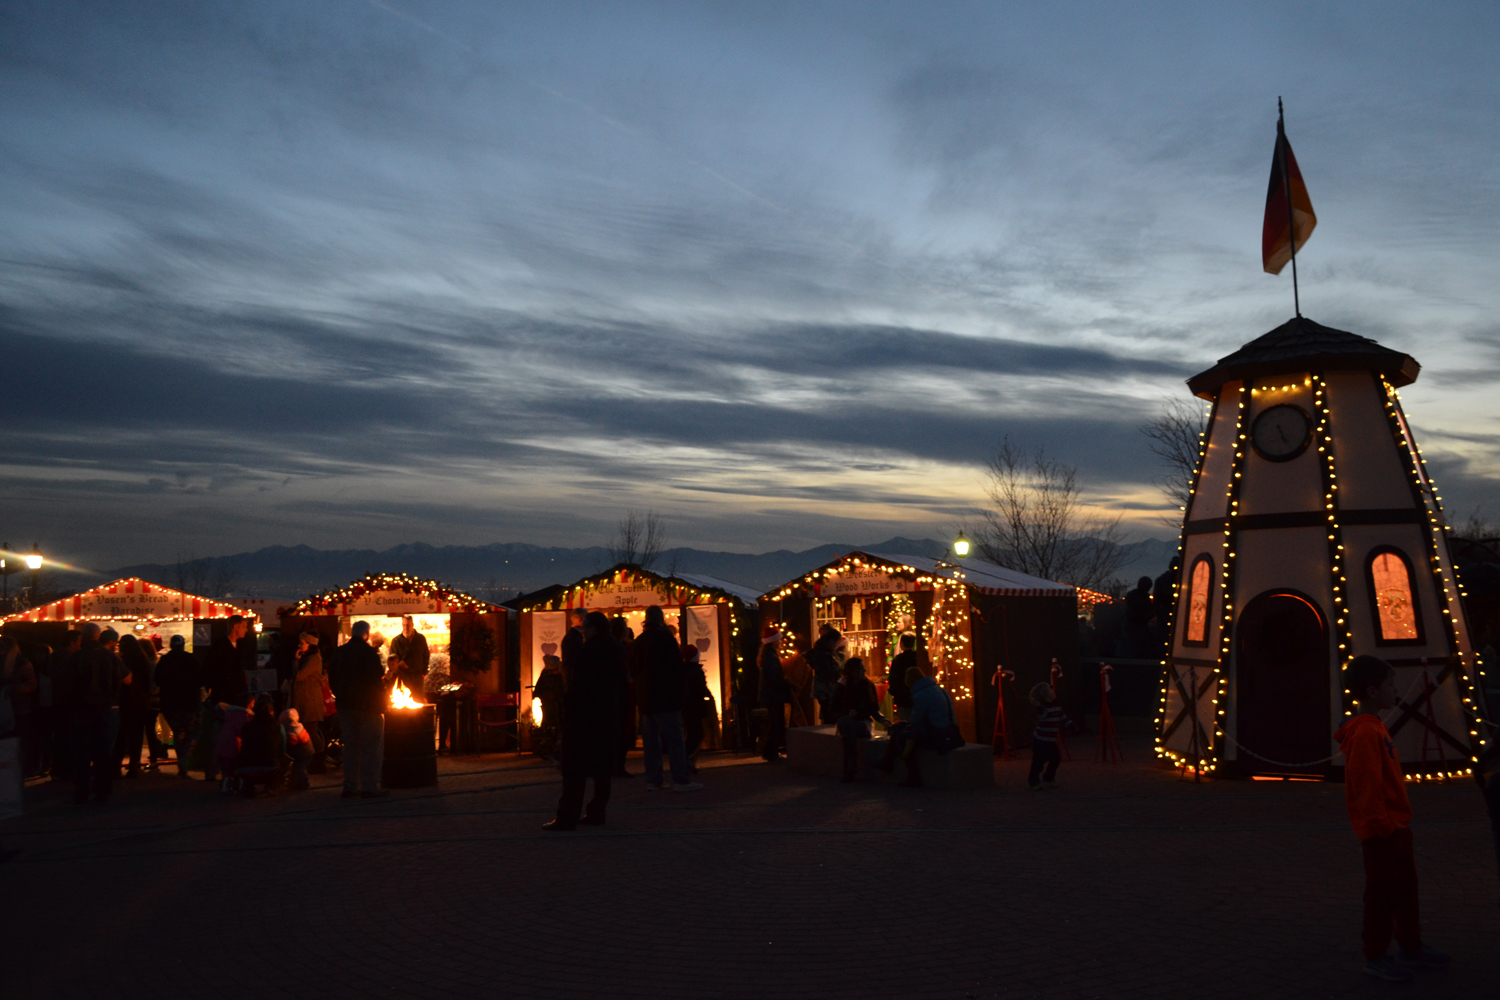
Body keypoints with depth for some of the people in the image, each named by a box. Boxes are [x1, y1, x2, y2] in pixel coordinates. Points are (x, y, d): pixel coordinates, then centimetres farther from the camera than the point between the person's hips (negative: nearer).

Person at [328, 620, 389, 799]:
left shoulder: (340, 652, 6)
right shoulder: (369, 652, -13)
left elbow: (332, 678, 12)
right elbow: (378, 680, -16)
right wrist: (381, 703, -3)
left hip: (346, 705, 6)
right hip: (368, 704, -6)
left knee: (350, 746, 13)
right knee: (371, 746, -1)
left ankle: (350, 786, 14)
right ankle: (370, 786, -3)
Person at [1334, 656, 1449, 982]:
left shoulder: (1376, 727, 11)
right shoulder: (1365, 732, -21)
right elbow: (1366, 785, -23)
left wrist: (1399, 820, 19)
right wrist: (1378, 824, -21)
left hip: (1396, 825, 10)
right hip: (1381, 830, -10)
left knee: (1406, 888, 19)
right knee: (1382, 893, 1)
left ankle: (1411, 947, 32)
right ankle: (1375, 956, 12)